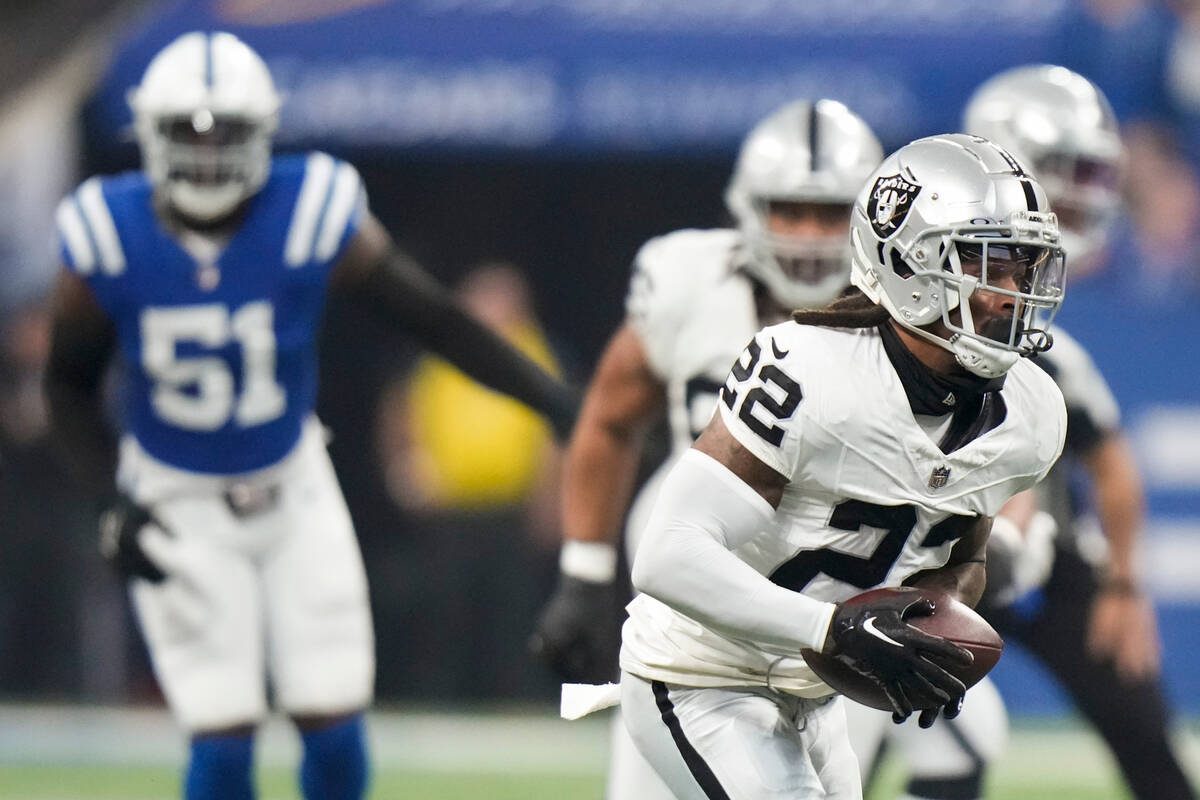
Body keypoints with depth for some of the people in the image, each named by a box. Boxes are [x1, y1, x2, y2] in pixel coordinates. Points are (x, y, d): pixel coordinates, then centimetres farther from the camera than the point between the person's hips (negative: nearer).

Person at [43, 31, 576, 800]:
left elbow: (437, 319, -11)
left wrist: (564, 405, -14)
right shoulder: (107, 240, -15)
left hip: (294, 491, 1)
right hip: (181, 510, -1)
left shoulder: (313, 215, -18)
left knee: (335, 730, -1)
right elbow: (71, 384, 0)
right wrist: (117, 499, -11)